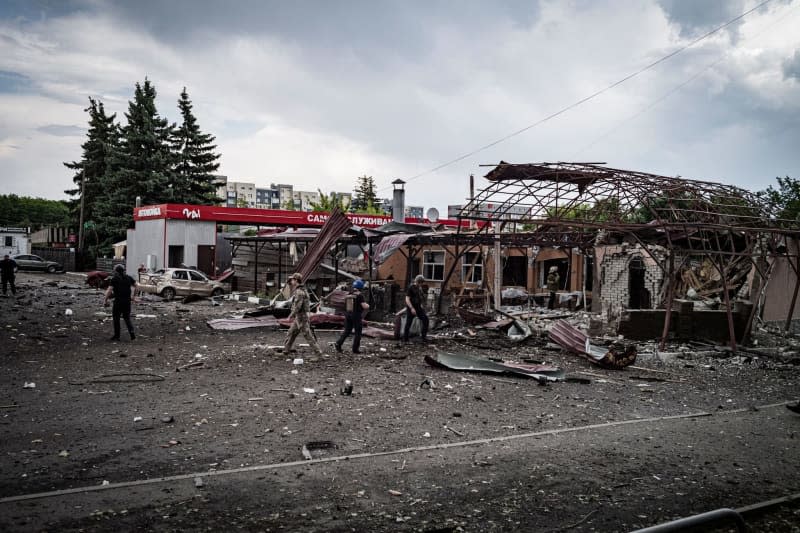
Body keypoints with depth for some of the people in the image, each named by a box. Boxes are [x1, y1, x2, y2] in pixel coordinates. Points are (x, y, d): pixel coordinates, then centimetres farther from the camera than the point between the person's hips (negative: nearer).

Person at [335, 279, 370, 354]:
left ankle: (338, 343, 1)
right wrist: (367, 305, 4)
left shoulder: (348, 295, 5)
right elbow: (364, 306, -20)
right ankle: (355, 349, 7)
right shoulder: (359, 296, -15)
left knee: (346, 331, 15)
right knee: (357, 332, 6)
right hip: (356, 315, -6)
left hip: (347, 314, 6)